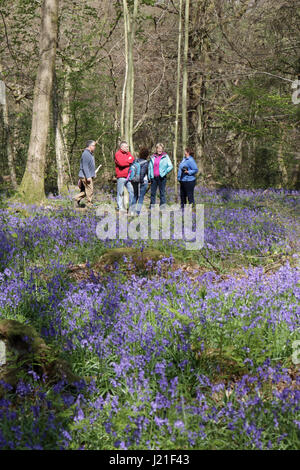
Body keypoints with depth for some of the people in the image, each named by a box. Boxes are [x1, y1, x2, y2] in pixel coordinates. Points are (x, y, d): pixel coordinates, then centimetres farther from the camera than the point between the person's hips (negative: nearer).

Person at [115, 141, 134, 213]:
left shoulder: (128, 154, 17)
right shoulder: (118, 154, -6)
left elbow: (133, 161, 11)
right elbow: (121, 163, -21)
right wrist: (129, 161, -7)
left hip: (128, 176, 6)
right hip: (121, 177, -6)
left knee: (131, 191, 2)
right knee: (120, 192, 0)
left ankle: (131, 206, 11)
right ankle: (120, 207, 6)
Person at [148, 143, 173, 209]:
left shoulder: (165, 157, 2)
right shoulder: (153, 157, 13)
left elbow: (170, 166, -3)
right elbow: (150, 167, 18)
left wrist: (164, 173, -12)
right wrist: (149, 176, 9)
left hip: (161, 177, -4)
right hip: (154, 177, 4)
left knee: (162, 192, -3)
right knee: (153, 192, 7)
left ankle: (162, 206, -1)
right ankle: (151, 206, 13)